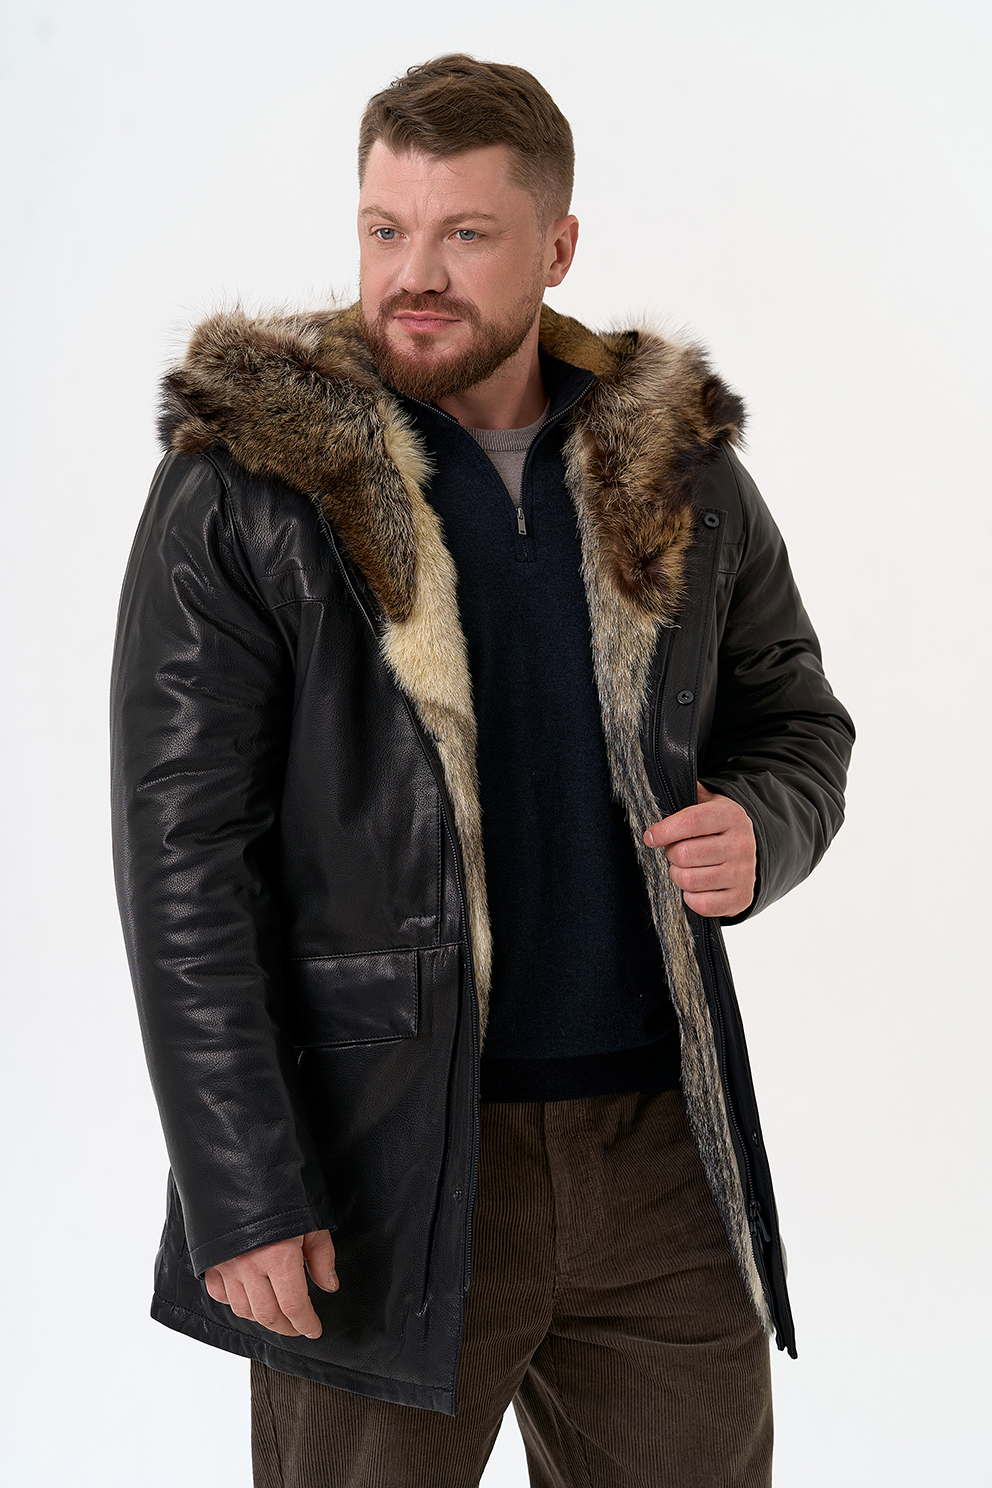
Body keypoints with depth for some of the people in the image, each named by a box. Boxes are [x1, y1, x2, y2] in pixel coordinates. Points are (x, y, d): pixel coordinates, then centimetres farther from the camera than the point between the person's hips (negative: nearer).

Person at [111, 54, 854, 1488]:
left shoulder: (679, 469, 4)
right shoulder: (244, 486, -6)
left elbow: (797, 716, 17)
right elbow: (181, 857, -9)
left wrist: (758, 833, -7)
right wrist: (242, 1195, -14)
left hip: (662, 1151, 4)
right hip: (381, 1168, -3)